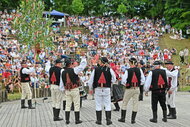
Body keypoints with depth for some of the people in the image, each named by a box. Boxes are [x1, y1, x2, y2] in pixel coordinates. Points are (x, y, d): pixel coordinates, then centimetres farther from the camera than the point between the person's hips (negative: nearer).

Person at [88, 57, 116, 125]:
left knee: (98, 105, 9)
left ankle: (99, 120, 14)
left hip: (98, 89, 0)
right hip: (107, 89, 0)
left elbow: (91, 79, 2)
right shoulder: (109, 69, -4)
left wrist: (91, 88, 13)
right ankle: (108, 120, 8)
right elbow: (114, 80, 3)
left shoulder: (96, 69, -2)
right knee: (107, 105, 8)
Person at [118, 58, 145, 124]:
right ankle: (133, 119, 11)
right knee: (135, 103, 9)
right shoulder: (139, 70, -2)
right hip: (137, 89, 3)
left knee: (124, 103, 12)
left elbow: (123, 81, -13)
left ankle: (123, 118, 16)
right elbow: (143, 80, 0)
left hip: (129, 89, -2)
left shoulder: (128, 71, -11)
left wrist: (126, 84, 7)